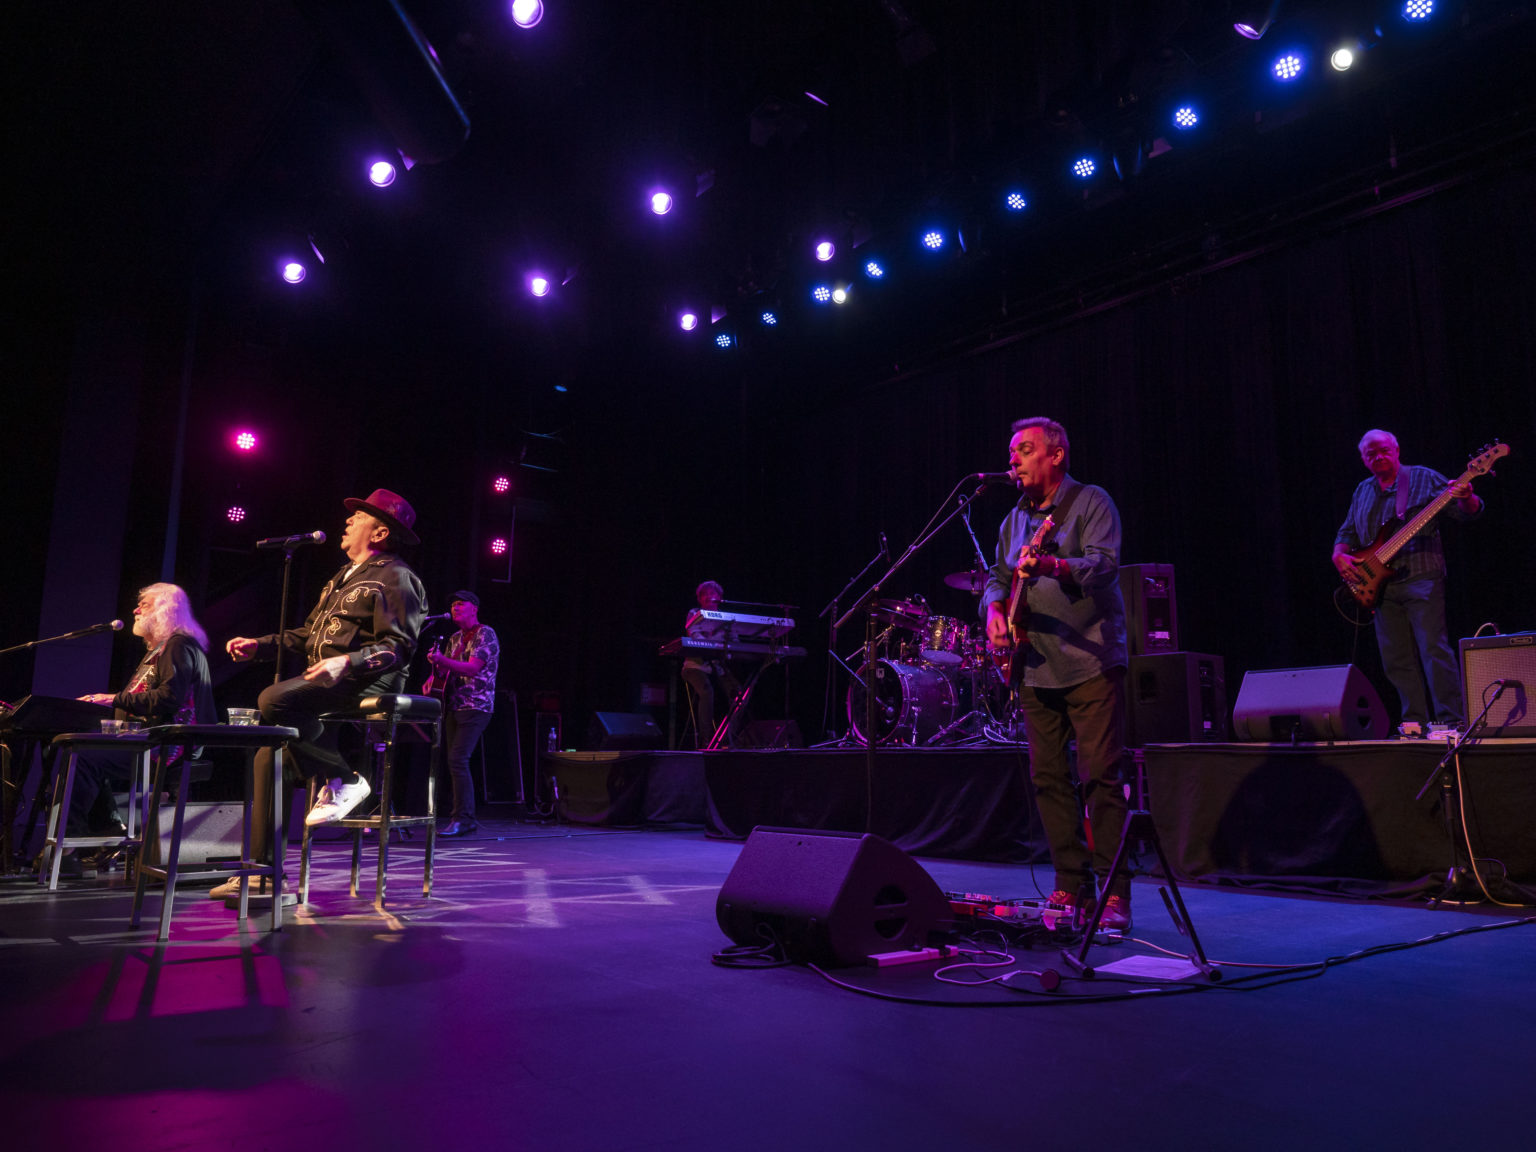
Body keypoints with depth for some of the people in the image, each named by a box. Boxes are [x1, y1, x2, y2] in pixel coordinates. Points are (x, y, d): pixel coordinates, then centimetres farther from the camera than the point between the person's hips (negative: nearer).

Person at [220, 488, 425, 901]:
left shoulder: (395, 577, -5)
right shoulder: (345, 576, 25)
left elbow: (399, 647, -15)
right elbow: (308, 634, 28)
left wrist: (347, 661, -28)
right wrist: (259, 645, 17)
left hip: (363, 683, -9)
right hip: (324, 680, 9)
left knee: (274, 700, -30)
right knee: (268, 751, -1)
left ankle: (344, 778, -13)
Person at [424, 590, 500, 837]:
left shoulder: (485, 634, -7)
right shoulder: (455, 639, 18)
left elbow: (472, 668, -19)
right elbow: (447, 670, 23)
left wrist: (442, 660, -31)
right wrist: (435, 678, 1)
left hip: (475, 708, -8)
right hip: (453, 707, 8)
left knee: (458, 760, -17)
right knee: (451, 760, 6)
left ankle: (463, 819, -13)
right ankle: (462, 815, 13)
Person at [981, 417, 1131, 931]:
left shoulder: (1091, 502, -2)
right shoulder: (1015, 519, 17)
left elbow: (1105, 564, -17)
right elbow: (997, 576, 18)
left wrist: (1049, 566, -33)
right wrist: (995, 608, -3)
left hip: (1090, 663, -6)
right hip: (1035, 669, 6)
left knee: (1101, 777, -7)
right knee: (1048, 778, 7)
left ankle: (1115, 893, 2)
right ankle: (1071, 885, 17)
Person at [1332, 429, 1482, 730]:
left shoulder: (1423, 478, 3)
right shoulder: (1362, 492, 18)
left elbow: (1468, 512, -2)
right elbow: (1347, 532, 23)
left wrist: (1466, 498, -25)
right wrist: (1339, 555, 2)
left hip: (1421, 578, -5)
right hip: (1380, 583, 5)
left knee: (1433, 649, -11)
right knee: (1396, 659, 5)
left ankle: (1451, 719, -7)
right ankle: (1416, 720, 12)